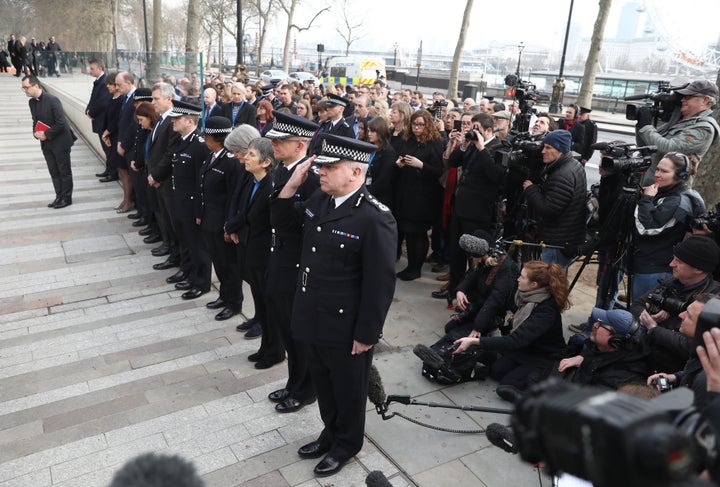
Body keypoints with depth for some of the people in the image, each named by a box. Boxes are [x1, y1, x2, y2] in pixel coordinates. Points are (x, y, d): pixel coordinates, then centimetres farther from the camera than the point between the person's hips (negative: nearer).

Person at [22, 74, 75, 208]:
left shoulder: (52, 100, -19)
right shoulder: (31, 102, 5)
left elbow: (61, 123, -21)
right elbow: (35, 121, 15)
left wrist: (46, 135, -17)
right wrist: (36, 132, -5)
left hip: (60, 142, -7)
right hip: (46, 143, 7)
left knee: (64, 171, 4)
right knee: (53, 172, 12)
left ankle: (66, 198, 14)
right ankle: (59, 196, 22)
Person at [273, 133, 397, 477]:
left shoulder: (374, 218, -25)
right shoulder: (320, 199, -1)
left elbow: (380, 284, -22)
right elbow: (289, 223, 18)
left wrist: (366, 335, -17)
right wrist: (291, 186, 0)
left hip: (346, 328, -7)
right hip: (315, 319, 7)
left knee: (348, 390, 18)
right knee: (323, 384, 26)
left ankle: (347, 443, 42)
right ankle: (331, 431, 50)